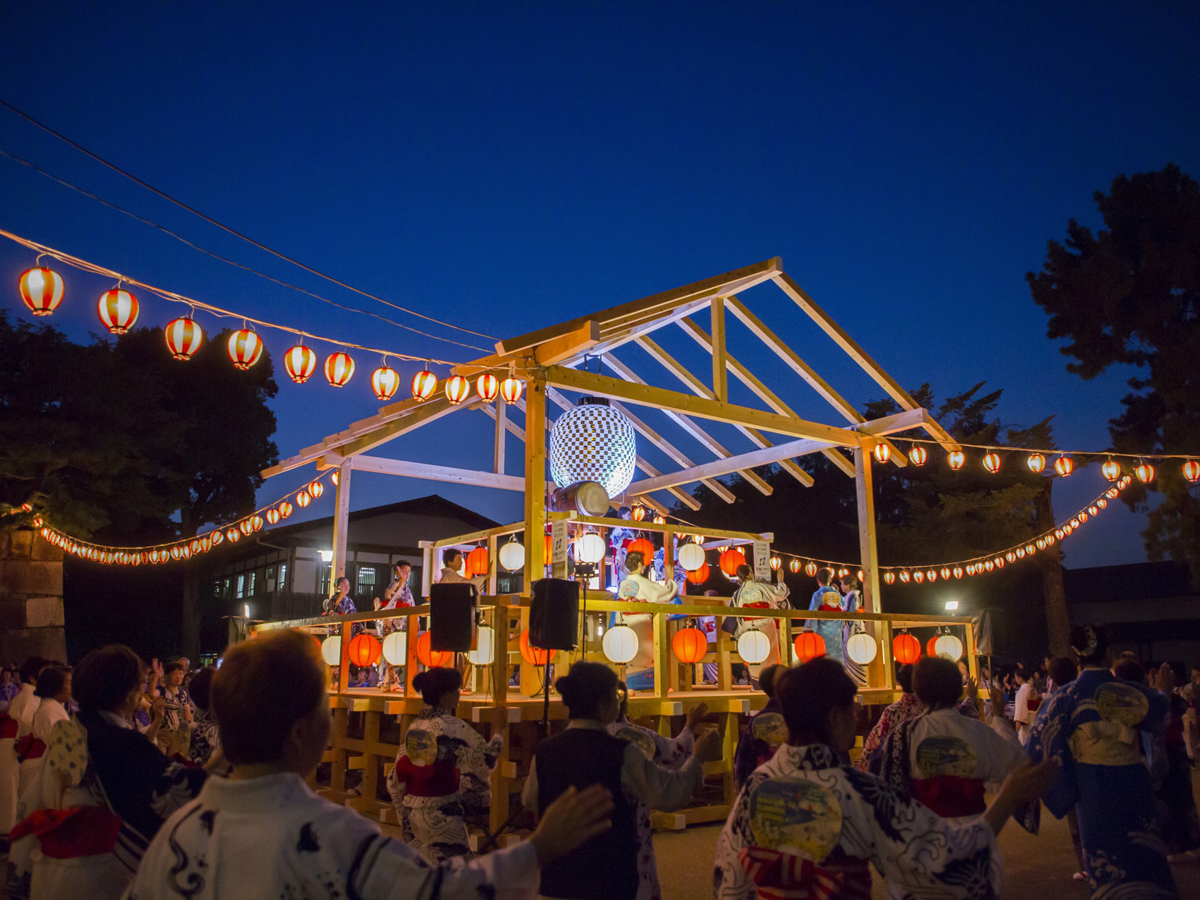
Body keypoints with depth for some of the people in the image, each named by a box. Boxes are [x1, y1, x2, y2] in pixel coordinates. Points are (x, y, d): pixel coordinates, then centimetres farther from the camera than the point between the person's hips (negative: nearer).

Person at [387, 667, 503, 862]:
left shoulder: (414, 725, 6)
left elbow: (398, 776, 11)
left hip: (412, 809, 8)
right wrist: (499, 734, 2)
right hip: (441, 814, -7)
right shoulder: (453, 727, -15)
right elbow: (484, 756, -16)